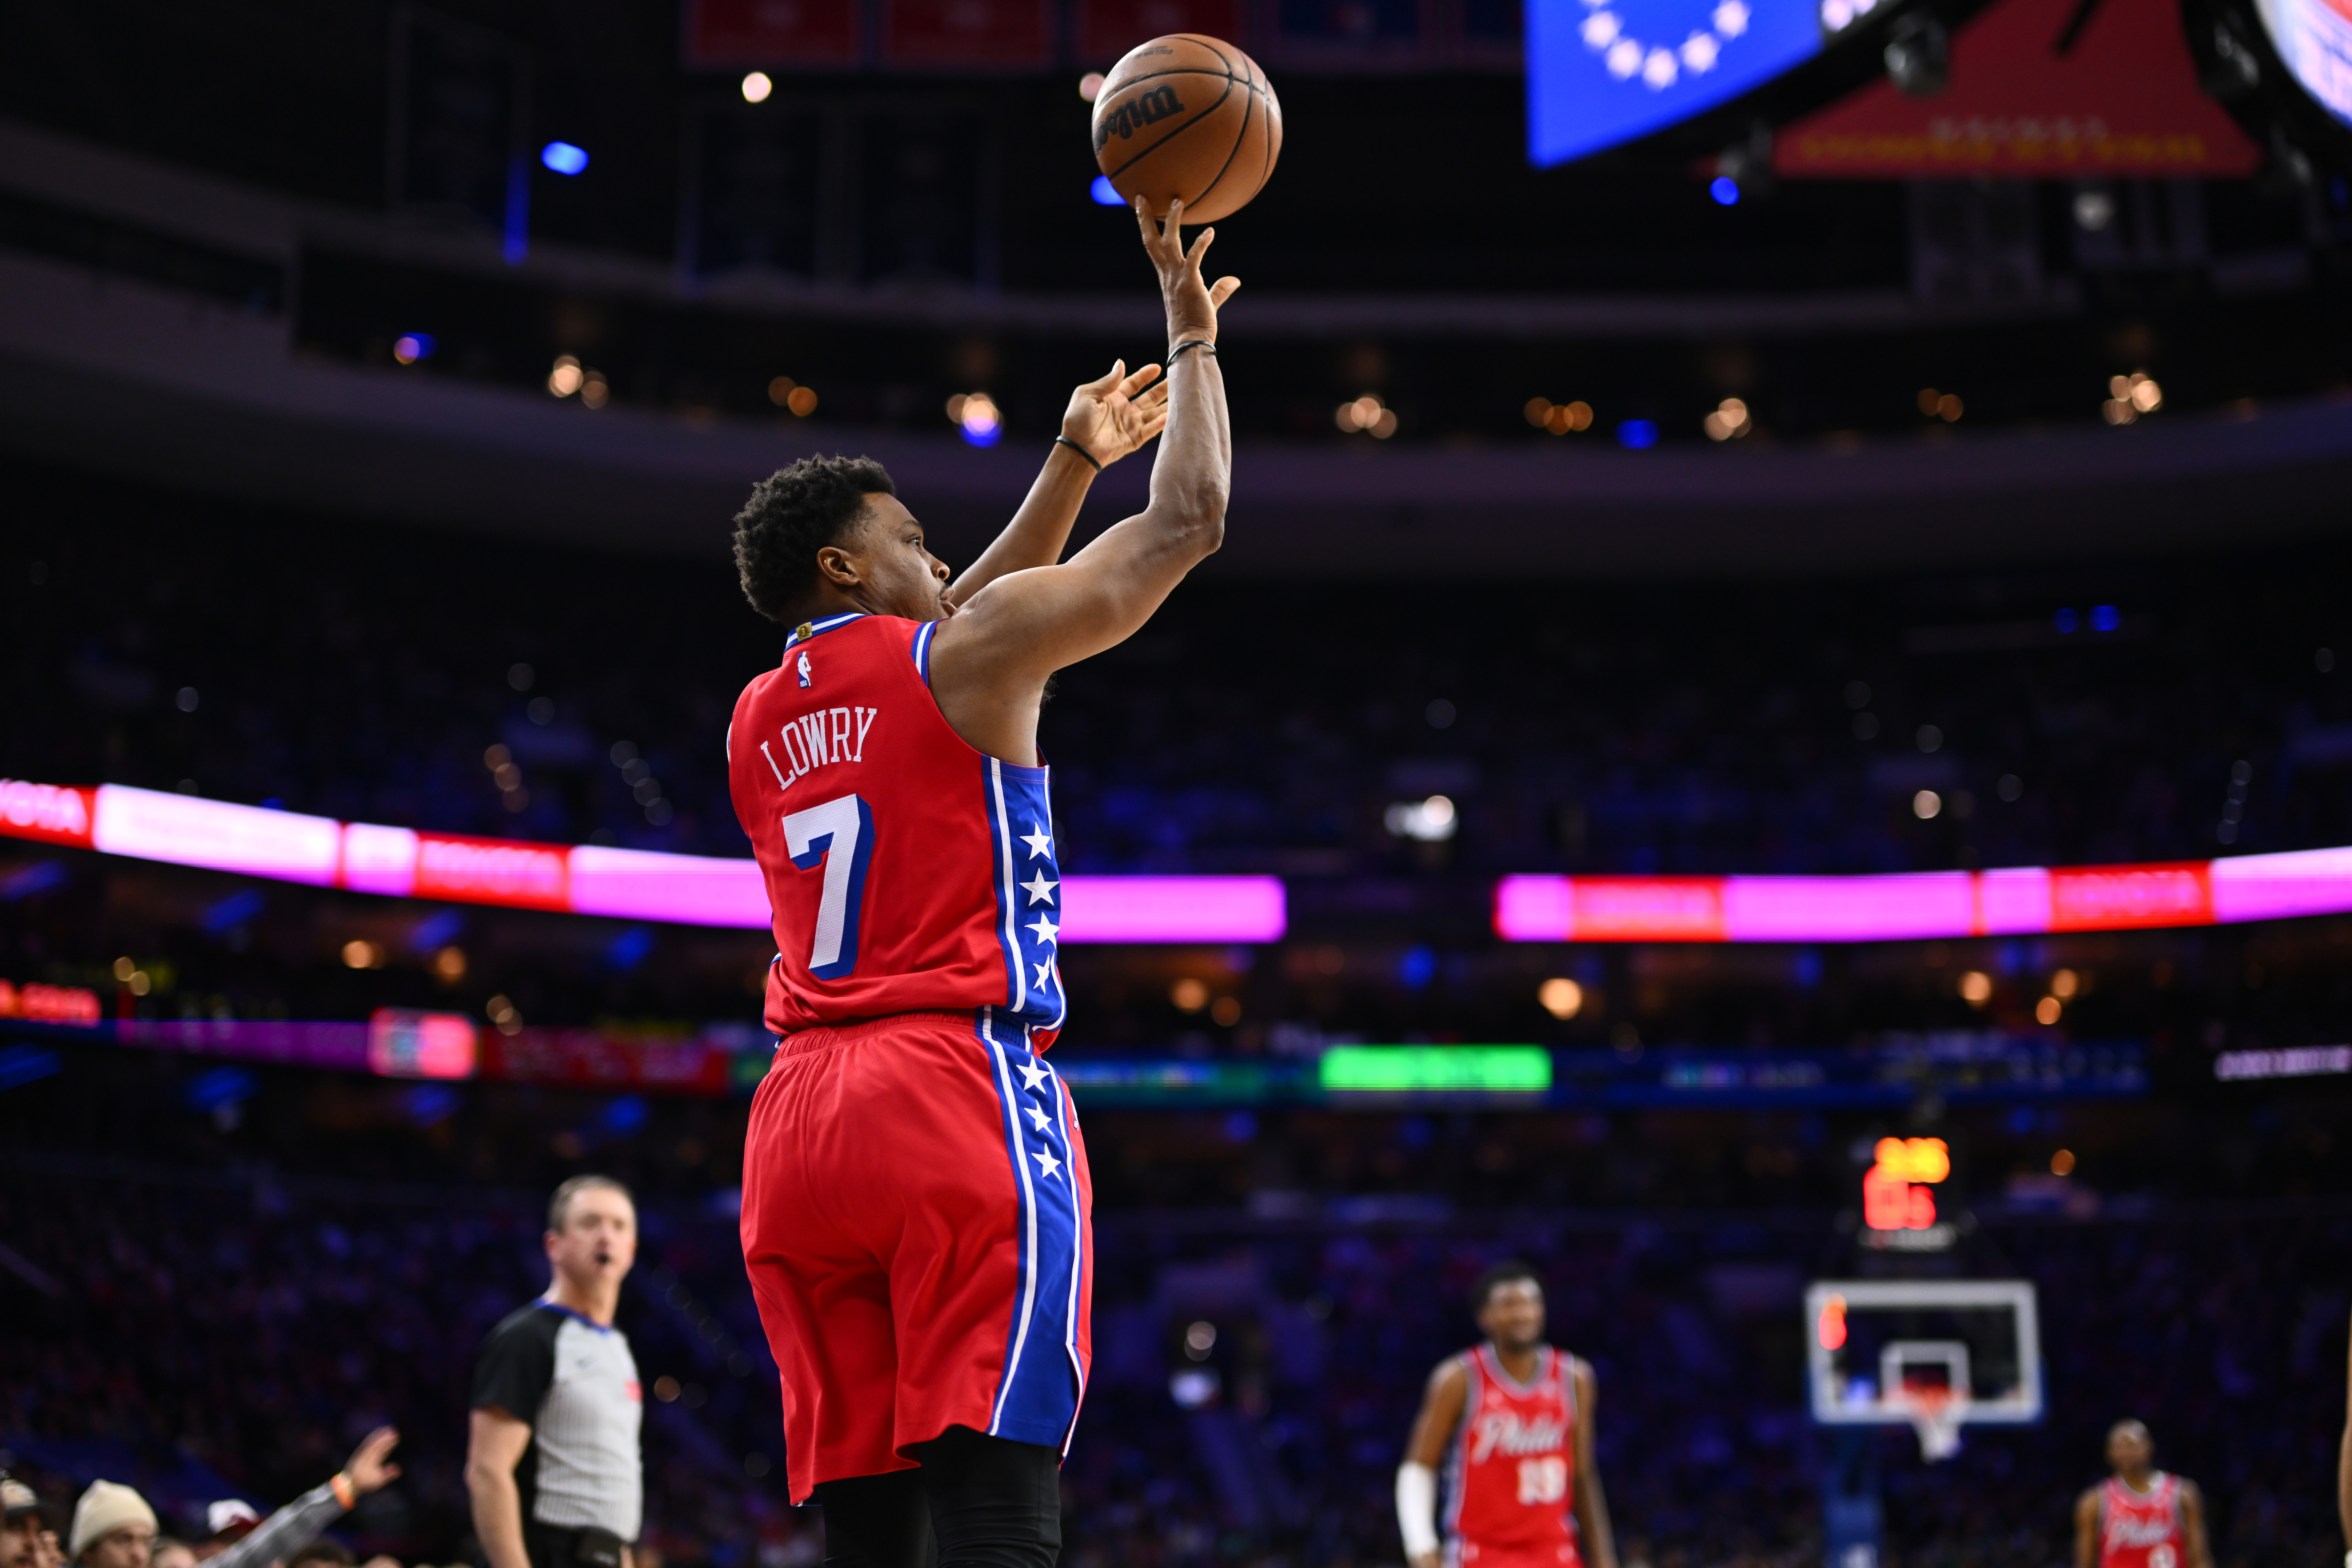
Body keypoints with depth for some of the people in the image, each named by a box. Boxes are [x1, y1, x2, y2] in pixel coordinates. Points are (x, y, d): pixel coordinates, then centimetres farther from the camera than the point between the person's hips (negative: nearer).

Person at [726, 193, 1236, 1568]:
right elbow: (1190, 523, 6)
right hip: (964, 1094, -7)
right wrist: (1194, 337, 20)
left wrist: (1075, 461, 38)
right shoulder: (971, 655, 1)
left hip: (802, 1119, 7)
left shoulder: (760, 718, 21)